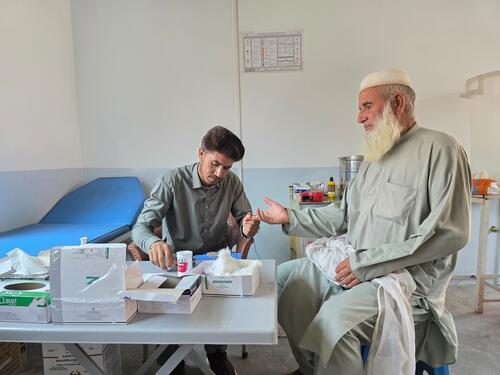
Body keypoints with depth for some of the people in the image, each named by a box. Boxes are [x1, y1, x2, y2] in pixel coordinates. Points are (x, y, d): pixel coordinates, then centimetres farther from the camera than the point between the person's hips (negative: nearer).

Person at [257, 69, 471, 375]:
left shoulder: (439, 149, -11)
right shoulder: (374, 158, 15)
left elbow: (450, 231, -20)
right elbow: (343, 215, 14)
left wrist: (367, 261, -22)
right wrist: (290, 217, 6)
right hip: (353, 267, 8)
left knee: (335, 316, -31)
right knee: (284, 276, 7)